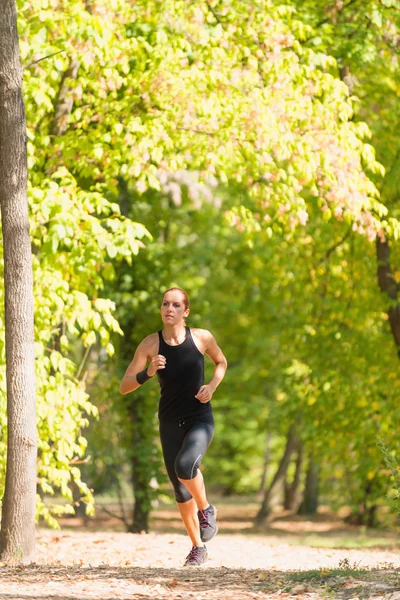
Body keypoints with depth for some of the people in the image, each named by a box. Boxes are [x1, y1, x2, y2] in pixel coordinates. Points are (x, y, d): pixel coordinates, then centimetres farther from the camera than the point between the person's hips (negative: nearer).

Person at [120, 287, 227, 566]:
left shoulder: (201, 337, -8)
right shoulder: (150, 344, -9)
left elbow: (221, 362, 13)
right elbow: (124, 386, -9)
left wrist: (212, 385, -5)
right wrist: (147, 373, -27)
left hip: (200, 419, -2)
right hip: (170, 422, 2)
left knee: (185, 465, -30)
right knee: (180, 490, 7)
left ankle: (207, 509, -1)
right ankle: (198, 548, 27)